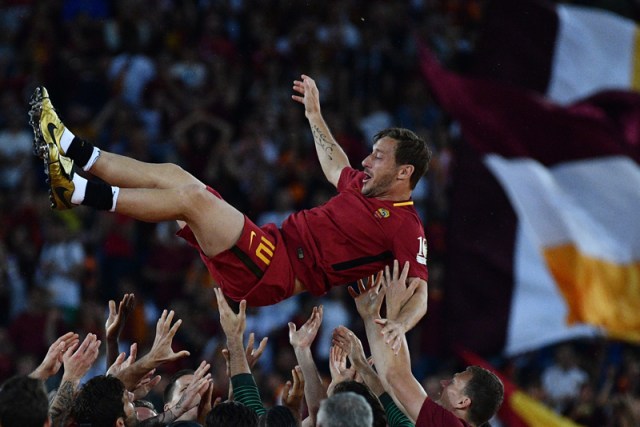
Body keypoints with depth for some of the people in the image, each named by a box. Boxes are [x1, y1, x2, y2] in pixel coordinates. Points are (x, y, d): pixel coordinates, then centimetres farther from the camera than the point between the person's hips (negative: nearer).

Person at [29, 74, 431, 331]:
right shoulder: (366, 187, 17)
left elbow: (419, 294, -19)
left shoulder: (405, 227, -9)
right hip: (272, 242, 9)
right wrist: (315, 114, 46)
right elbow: (336, 168, 40)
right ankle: (69, 148, 7)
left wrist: (395, 331, -40)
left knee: (190, 197, -22)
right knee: (171, 174, 5)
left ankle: (76, 192, -19)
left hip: (276, 274, -9)